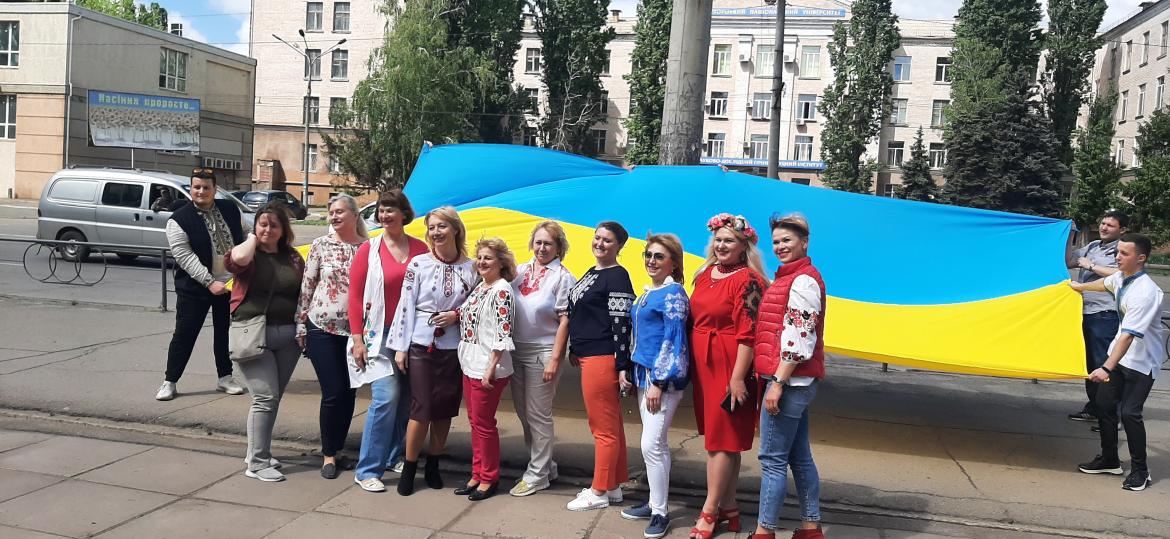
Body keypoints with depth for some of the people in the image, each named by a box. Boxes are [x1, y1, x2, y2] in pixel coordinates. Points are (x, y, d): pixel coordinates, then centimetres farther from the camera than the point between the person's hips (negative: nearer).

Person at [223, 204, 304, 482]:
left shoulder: (294, 258, 11)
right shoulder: (249, 253, -2)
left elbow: (304, 294, 15)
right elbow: (238, 259, -27)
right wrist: (253, 238, -7)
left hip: (288, 337, 5)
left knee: (273, 397, 12)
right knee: (266, 397, -10)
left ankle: (259, 452, 26)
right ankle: (256, 463, -2)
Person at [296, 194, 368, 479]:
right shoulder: (320, 245, -1)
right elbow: (307, 287, 1)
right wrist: (300, 325, -1)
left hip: (355, 331, 2)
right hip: (322, 329, -2)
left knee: (348, 393, 8)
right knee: (333, 393, -2)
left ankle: (337, 450, 25)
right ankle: (328, 454, 15)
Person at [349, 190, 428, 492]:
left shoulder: (419, 249, 6)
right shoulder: (369, 249, -1)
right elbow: (355, 295, -2)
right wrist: (357, 338, -7)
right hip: (379, 335, -3)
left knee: (407, 399, 8)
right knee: (387, 397, -12)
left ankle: (395, 457, 26)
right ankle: (367, 471, -2)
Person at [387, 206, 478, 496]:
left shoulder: (470, 268, 2)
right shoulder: (419, 263, -2)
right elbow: (406, 305, -2)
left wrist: (457, 315, -10)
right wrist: (400, 347, -5)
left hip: (454, 349, 2)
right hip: (421, 345, -2)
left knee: (445, 409, 8)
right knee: (422, 408, -3)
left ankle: (433, 466, 26)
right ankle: (408, 469, 13)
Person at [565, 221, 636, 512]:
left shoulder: (618, 277, -11)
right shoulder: (591, 273, 16)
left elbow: (621, 324, -16)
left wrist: (622, 367, -18)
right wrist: (575, 351, 22)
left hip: (602, 360, -10)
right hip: (588, 357, 10)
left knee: (605, 428, 0)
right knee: (611, 424, 16)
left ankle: (599, 492, 8)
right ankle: (613, 486, 25)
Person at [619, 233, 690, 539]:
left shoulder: (673, 293, -10)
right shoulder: (648, 293, 15)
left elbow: (673, 340, -15)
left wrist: (658, 382, -18)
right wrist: (629, 369, 18)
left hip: (664, 376, -9)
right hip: (644, 373, 9)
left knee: (651, 444, -9)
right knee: (656, 444, 15)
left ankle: (660, 514, 0)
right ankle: (654, 503, 24)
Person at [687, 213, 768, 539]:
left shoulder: (747, 280, -13)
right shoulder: (705, 274, 11)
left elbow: (748, 334, -17)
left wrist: (738, 378, -20)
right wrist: (691, 364, 16)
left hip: (729, 367, -8)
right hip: (704, 365, 8)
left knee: (721, 438, -1)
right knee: (717, 436, 14)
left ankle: (709, 511, 8)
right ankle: (729, 508, 25)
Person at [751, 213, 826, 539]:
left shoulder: (803, 280, -13)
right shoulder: (791, 277, 18)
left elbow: (800, 338, -20)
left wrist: (777, 382, -20)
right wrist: (776, 379, 16)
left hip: (790, 380, -10)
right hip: (797, 382, 10)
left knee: (772, 459, -5)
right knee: (800, 457, 14)